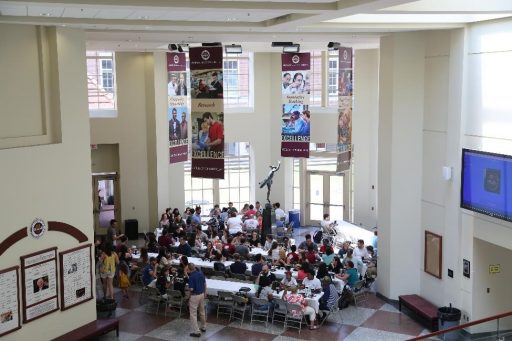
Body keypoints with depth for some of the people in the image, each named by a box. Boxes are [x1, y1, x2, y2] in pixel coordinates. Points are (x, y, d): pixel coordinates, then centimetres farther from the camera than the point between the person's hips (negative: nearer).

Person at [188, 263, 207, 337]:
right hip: (202, 294, 8)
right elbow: (205, 284, 9)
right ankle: (203, 327, 37)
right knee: (202, 311, 23)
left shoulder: (191, 277, -21)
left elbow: (191, 289, -23)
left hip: (195, 296, -8)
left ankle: (196, 332, -2)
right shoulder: (201, 273, 0)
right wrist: (205, 292, 21)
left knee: (193, 314, -1)